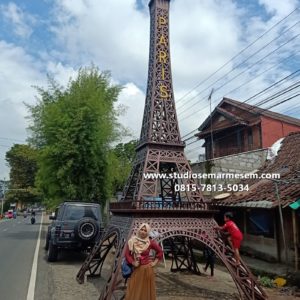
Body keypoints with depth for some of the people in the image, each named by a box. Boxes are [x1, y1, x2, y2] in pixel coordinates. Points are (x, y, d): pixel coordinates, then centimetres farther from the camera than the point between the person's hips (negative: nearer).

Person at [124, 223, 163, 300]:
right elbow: (127, 254, -1)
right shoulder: (132, 241, -5)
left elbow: (160, 251, 4)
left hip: (147, 269, -1)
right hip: (136, 269, 1)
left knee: (146, 290, 10)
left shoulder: (150, 242, -8)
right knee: (134, 290, 8)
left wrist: (155, 262, 1)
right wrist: (132, 262, -12)